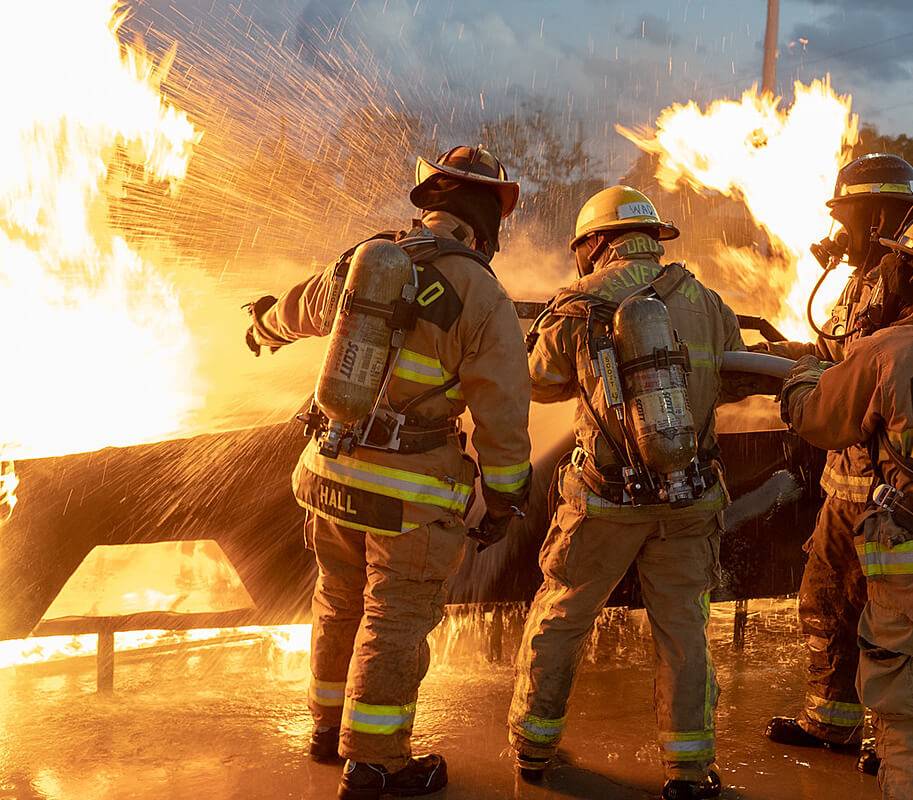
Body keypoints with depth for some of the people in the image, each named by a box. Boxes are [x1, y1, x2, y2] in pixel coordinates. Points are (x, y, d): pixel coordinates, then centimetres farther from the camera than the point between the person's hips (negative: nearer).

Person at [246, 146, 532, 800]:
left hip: (331, 473, 6)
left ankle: (331, 723, 39)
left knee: (342, 604, 22)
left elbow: (299, 308, 24)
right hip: (411, 494, -6)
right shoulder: (483, 297, -14)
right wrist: (503, 501, -2)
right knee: (394, 623, 6)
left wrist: (266, 328, 47)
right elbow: (503, 415, -14)